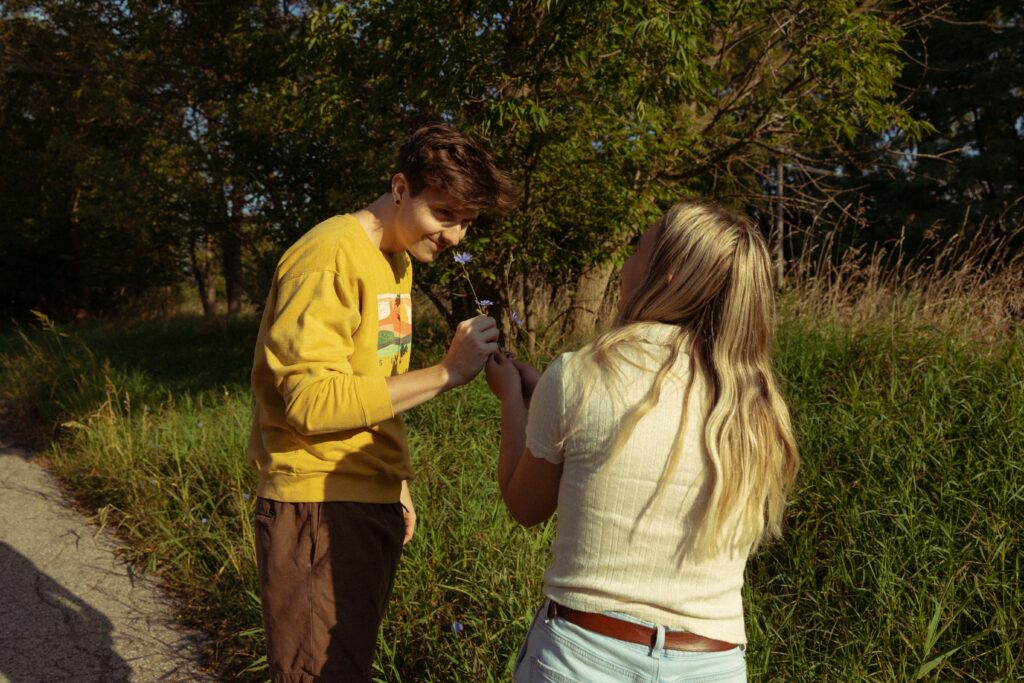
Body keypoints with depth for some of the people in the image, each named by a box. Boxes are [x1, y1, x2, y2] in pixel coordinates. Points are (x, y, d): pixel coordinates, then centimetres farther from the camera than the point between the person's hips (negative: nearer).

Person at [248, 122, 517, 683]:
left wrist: (396, 485, 15)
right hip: (320, 509, -9)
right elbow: (313, 400, -24)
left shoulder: (396, 261, 13)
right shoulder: (329, 256, -15)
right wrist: (445, 373, -23)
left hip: (373, 506, 9)